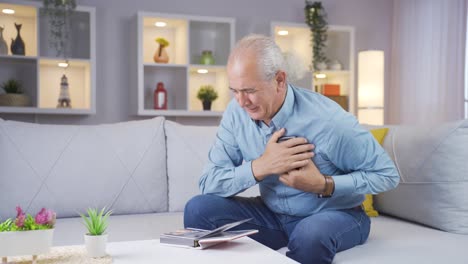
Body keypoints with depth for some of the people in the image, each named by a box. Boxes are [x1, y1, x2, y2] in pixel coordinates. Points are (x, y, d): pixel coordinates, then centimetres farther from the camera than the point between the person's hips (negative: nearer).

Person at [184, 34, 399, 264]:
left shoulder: (328, 120, -24)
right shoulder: (237, 113, -12)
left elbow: (387, 174, -14)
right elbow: (208, 183, -13)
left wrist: (324, 185, -26)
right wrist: (261, 166, -28)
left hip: (334, 215, -3)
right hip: (273, 214, 4)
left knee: (311, 234, -38)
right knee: (199, 209, -15)